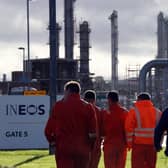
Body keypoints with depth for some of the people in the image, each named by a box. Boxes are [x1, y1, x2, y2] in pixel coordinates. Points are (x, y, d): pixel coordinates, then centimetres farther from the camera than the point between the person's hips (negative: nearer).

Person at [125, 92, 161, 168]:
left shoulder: (134, 111, -2)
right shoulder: (157, 112, 8)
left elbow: (129, 128, -7)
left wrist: (129, 144, -1)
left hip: (138, 144, -3)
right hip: (152, 145, 3)